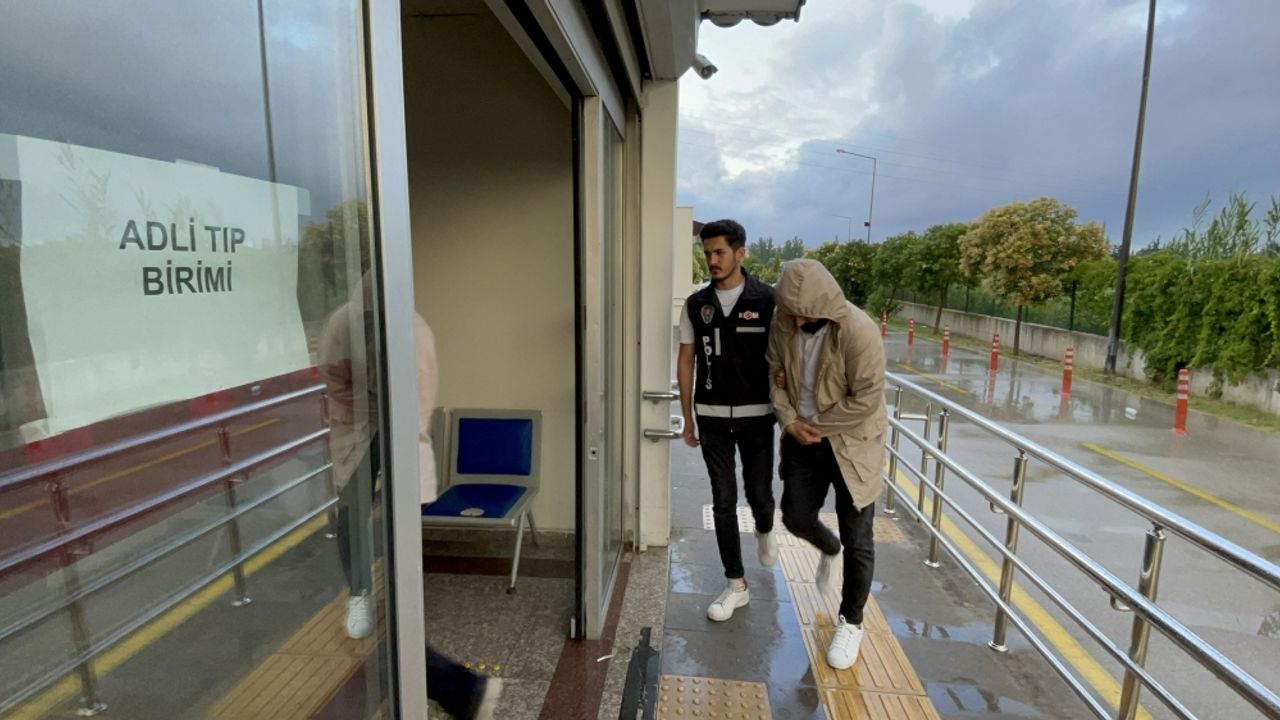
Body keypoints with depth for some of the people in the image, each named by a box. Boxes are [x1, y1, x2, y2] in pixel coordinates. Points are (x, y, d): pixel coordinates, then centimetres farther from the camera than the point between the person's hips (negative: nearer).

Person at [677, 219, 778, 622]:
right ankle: (736, 585, 18)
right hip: (712, 416, 2)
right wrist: (687, 418, 6)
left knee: (759, 494, 10)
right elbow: (686, 361, 5)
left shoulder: (767, 300, -6)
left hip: (756, 415, -1)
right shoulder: (696, 304, 1)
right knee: (723, 501, 5)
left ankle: (764, 531, 47)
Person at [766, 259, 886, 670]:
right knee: (796, 517, 10)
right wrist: (789, 421, -12)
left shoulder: (858, 332, -25)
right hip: (803, 438, 5)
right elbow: (776, 375, 2)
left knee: (857, 538, 5)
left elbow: (866, 400, -22)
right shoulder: (784, 323, -8)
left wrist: (816, 424, -15)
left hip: (851, 443, -4)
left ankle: (851, 622, 26)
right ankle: (828, 550, 46)